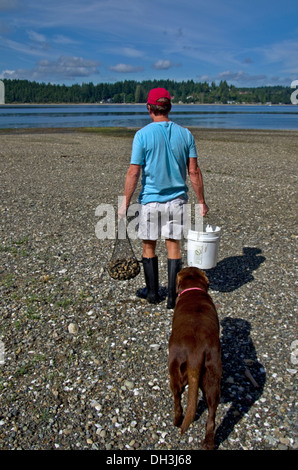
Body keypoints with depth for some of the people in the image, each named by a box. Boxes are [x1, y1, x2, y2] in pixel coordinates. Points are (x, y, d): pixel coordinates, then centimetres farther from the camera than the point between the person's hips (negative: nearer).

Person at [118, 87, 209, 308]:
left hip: (150, 200, -2)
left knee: (149, 247, 13)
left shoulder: (143, 135, -8)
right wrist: (201, 201, 6)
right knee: (174, 246, 9)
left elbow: (134, 173, -11)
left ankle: (152, 293, 26)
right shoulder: (185, 134, 1)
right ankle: (172, 297, 12)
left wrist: (125, 203, -4)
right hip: (177, 199, 2)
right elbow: (194, 171, 0)